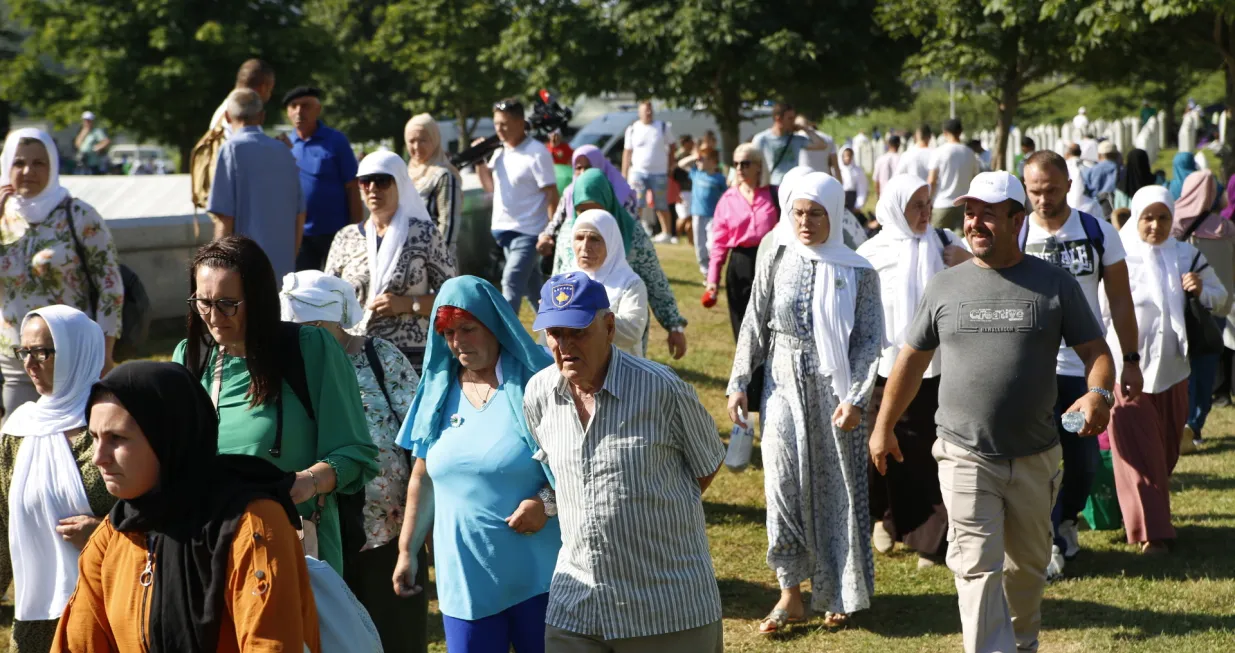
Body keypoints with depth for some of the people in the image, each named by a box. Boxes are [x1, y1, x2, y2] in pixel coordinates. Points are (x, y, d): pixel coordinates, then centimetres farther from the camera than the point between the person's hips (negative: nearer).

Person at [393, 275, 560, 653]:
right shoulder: (439, 390, 8)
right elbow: (423, 480, 15)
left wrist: (548, 502, -19)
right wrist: (407, 550, 15)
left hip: (537, 574, -4)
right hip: (464, 579, 4)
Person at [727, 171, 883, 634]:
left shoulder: (858, 272, -3)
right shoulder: (775, 263, 2)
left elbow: (869, 340, -4)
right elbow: (754, 327, 6)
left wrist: (856, 398, -13)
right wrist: (739, 384, 1)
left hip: (834, 388, -1)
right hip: (784, 387, 1)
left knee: (837, 488, 4)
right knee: (785, 484, -4)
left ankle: (838, 595, 17)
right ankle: (791, 595, 4)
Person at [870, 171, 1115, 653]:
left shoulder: (1054, 284, 0)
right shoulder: (944, 287, 3)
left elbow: (1094, 349, 0)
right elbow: (912, 359, 11)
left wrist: (1098, 393, -21)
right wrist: (883, 427, 13)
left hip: (1035, 458, 1)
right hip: (965, 457, -1)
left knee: (1027, 565, 18)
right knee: (978, 567, -11)